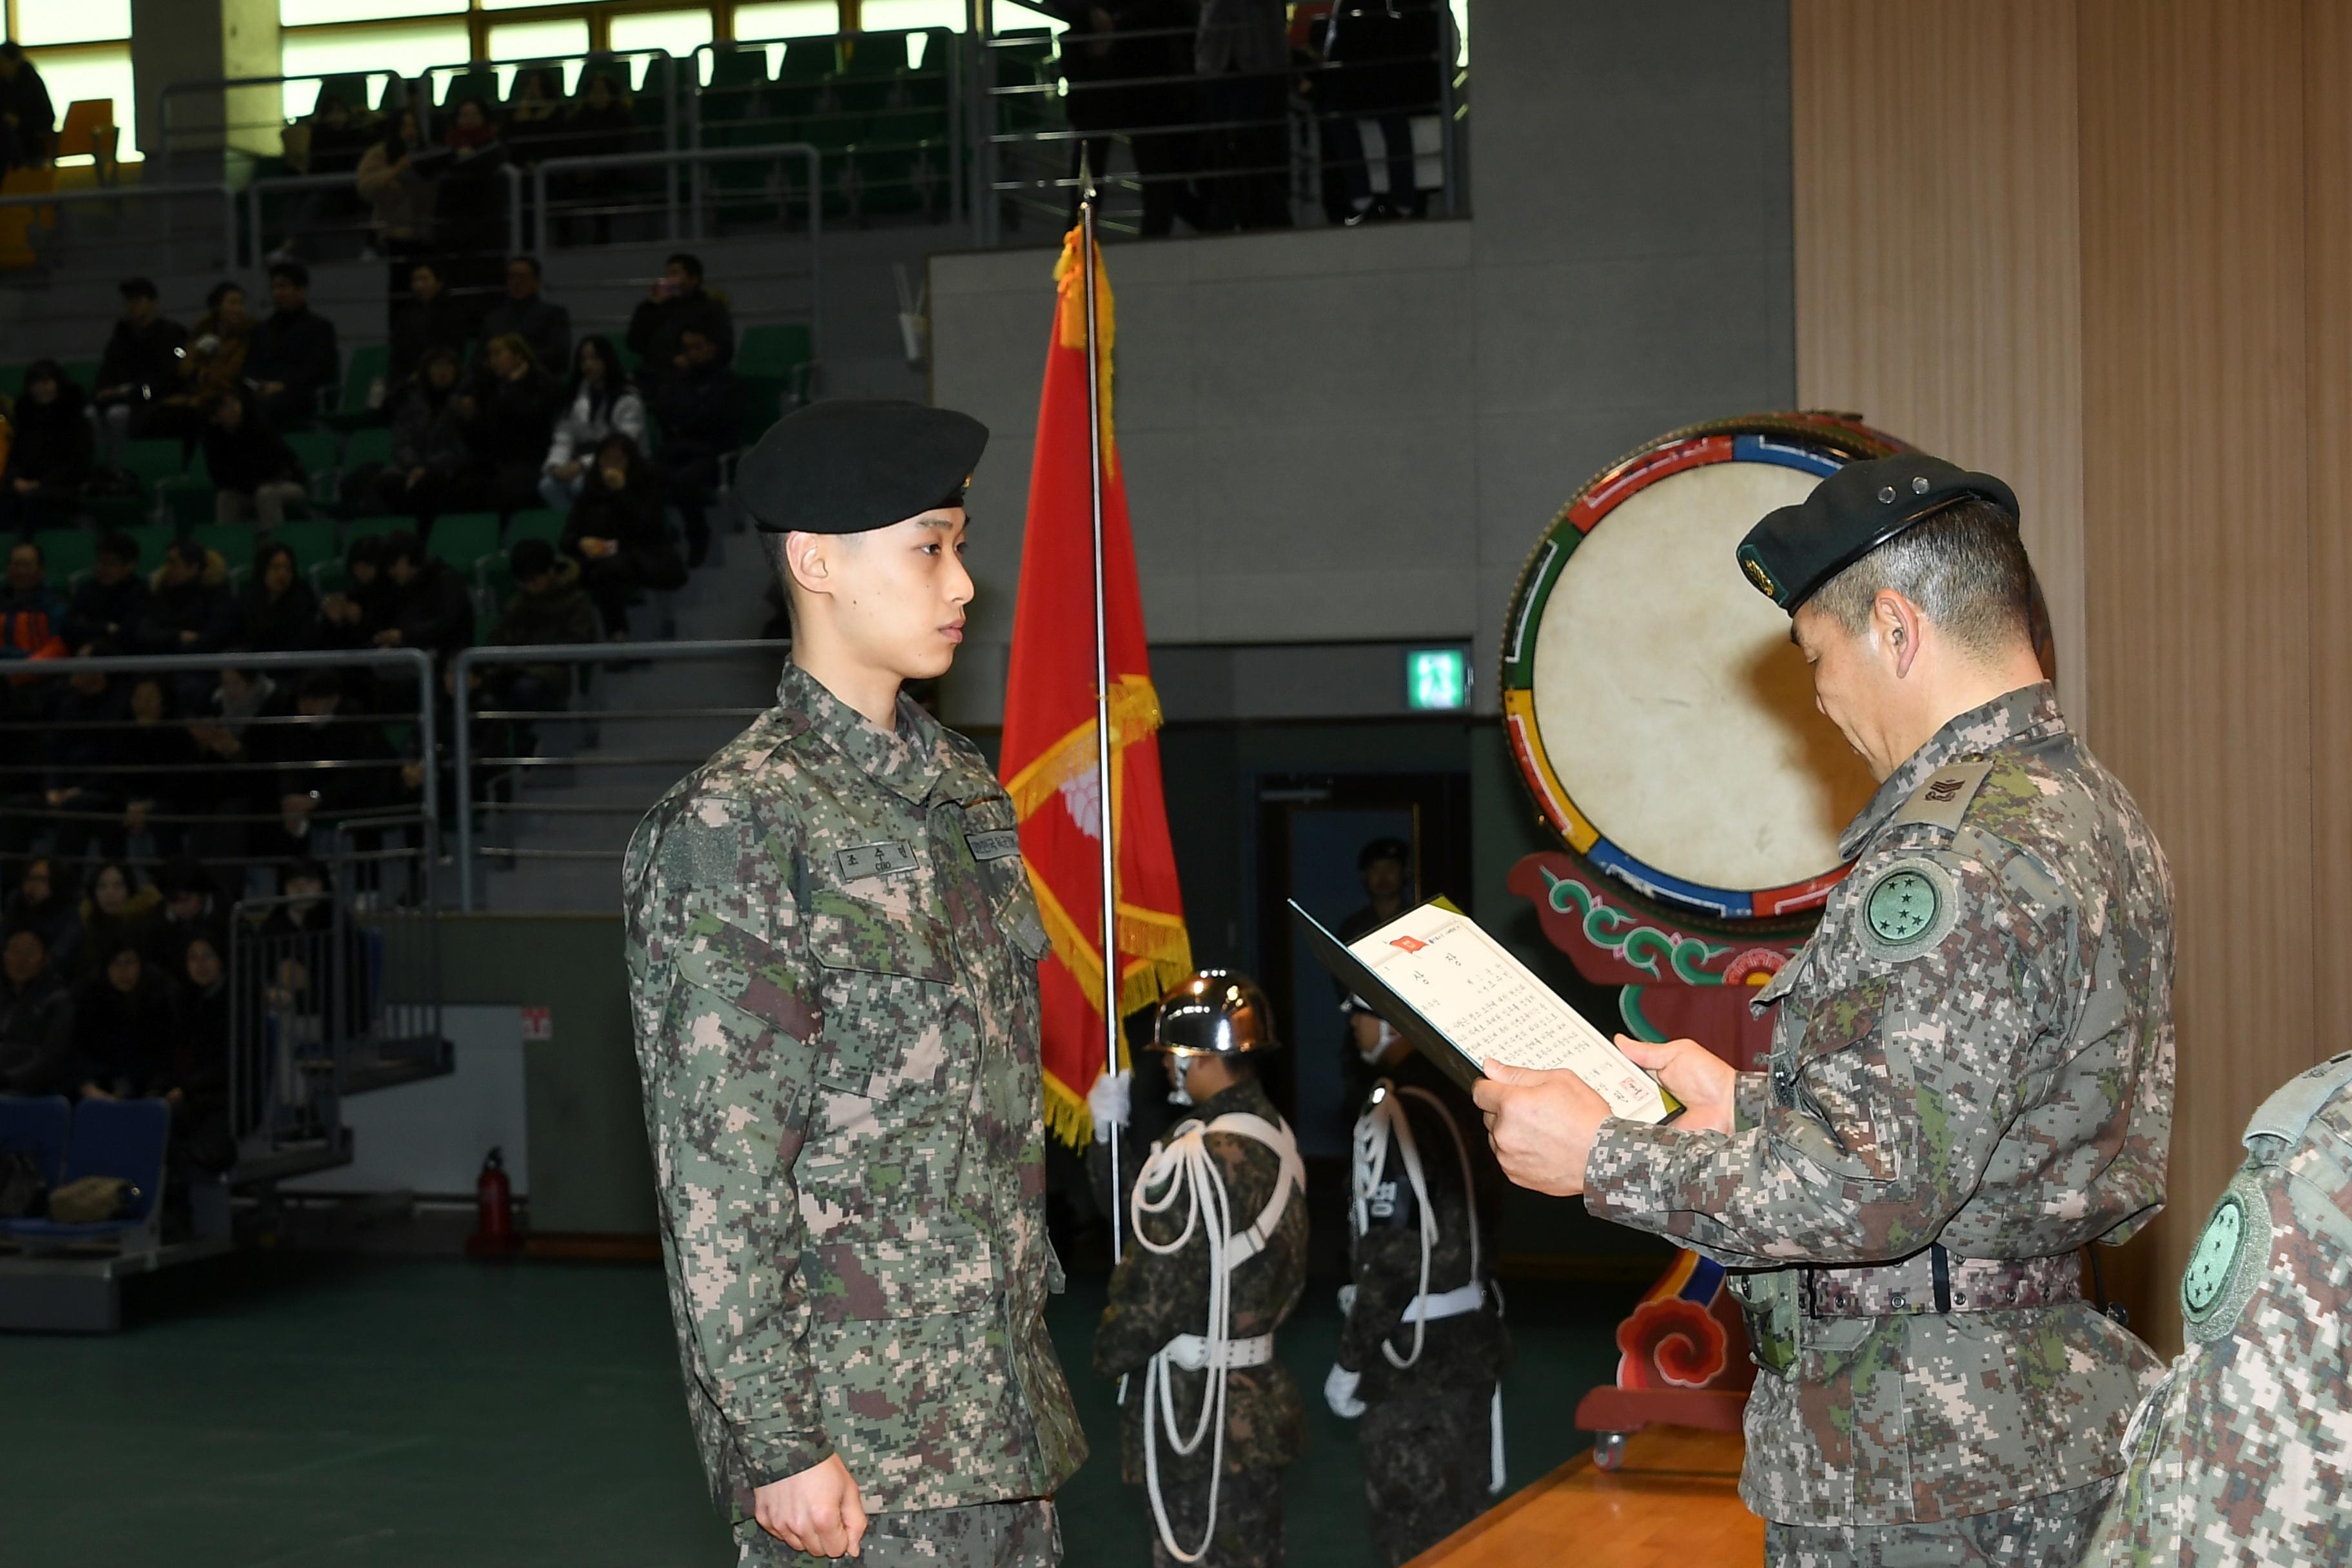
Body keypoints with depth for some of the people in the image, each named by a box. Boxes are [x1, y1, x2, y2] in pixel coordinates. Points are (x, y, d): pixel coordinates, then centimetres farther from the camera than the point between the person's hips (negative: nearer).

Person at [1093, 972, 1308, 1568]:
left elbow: (1153, 1291, -18)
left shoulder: (1191, 1160, -21)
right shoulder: (1278, 1140, 5)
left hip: (1192, 1405, -8)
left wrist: (1109, 1353, 1)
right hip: (1261, 1395, 8)